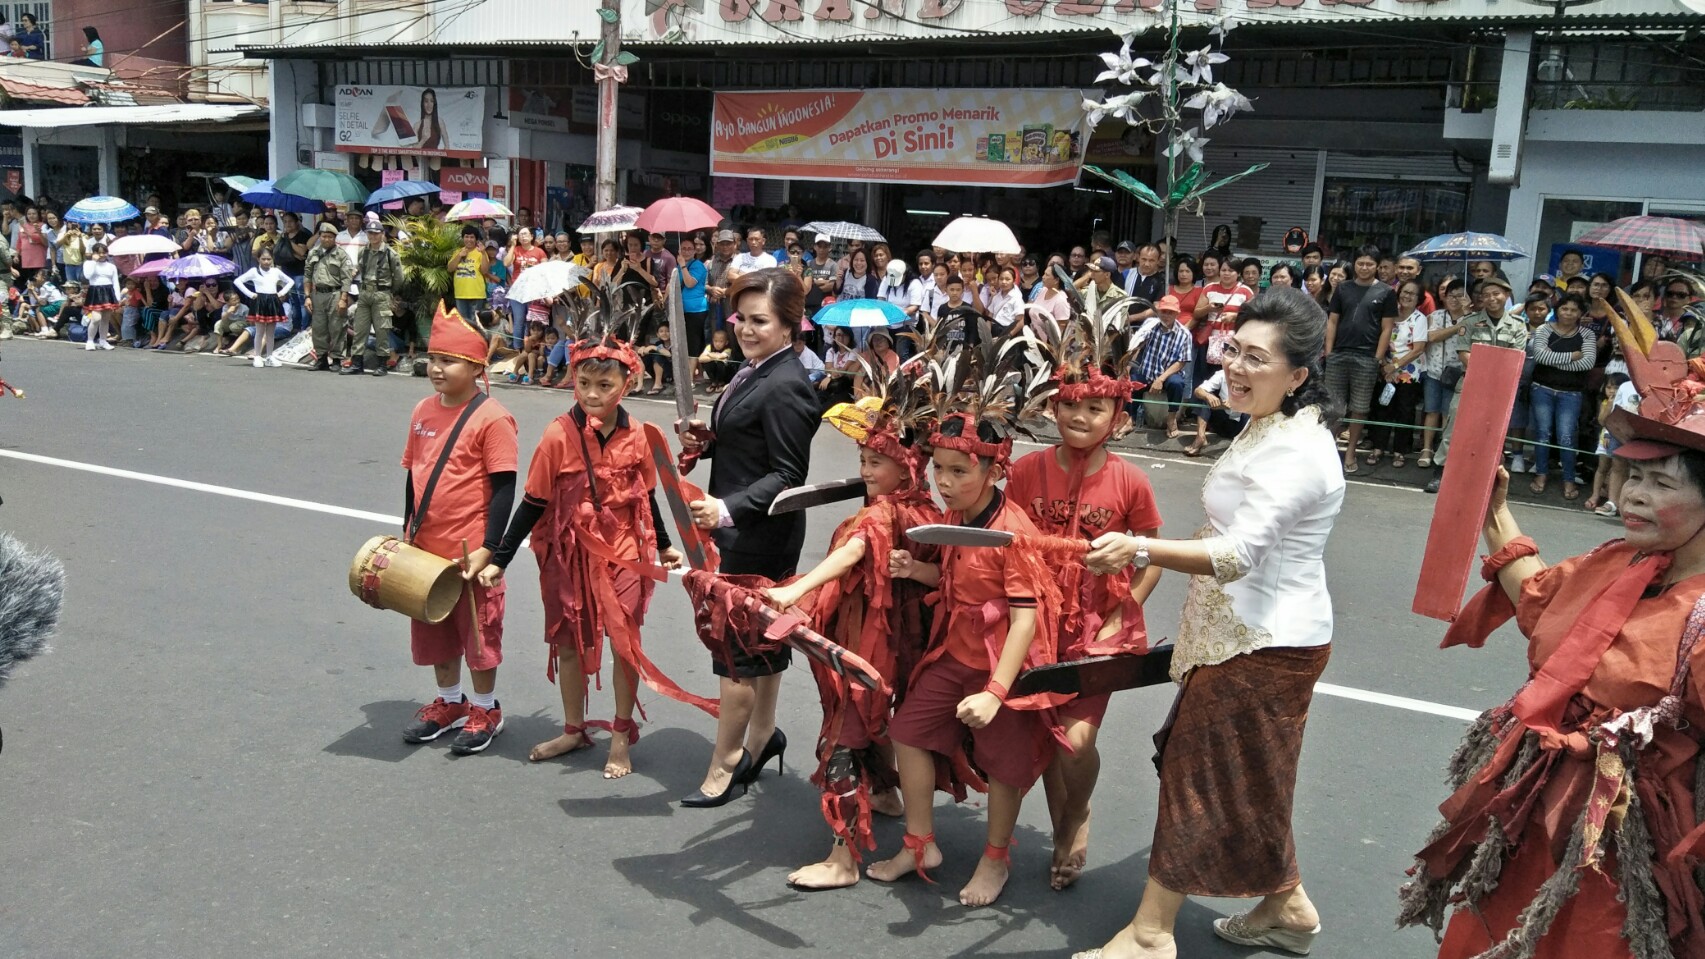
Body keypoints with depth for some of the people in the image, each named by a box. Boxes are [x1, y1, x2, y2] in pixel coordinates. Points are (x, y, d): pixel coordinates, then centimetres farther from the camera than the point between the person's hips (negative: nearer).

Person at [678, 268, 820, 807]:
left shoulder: (785, 387, -21)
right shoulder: (754, 371, 9)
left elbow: (788, 475, -22)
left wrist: (728, 510, -32)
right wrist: (707, 441, 0)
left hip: (760, 534, -10)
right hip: (743, 527, 10)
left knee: (737, 647, 1)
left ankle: (725, 765, 14)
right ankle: (761, 737, 36)